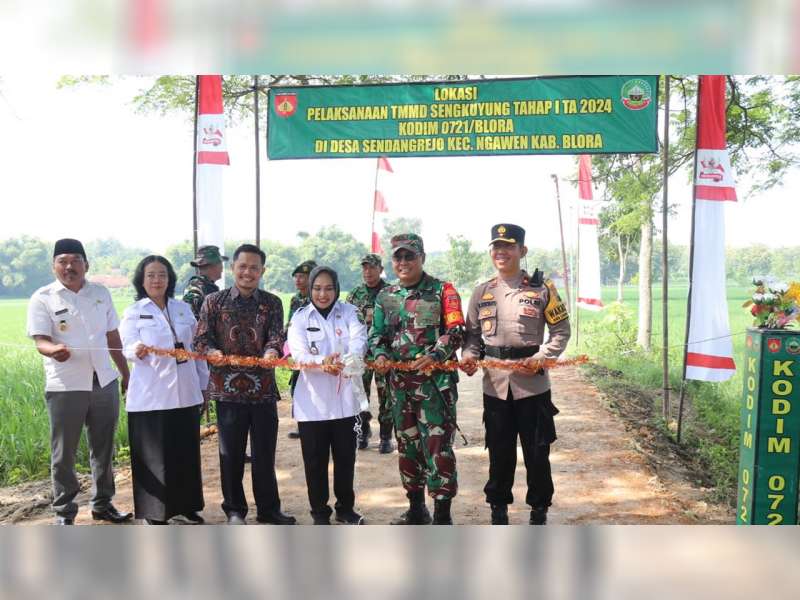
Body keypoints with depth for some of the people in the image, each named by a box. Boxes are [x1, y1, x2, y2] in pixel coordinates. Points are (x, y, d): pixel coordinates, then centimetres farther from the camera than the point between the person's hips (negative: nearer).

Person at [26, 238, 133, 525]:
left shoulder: (101, 293, 8)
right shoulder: (42, 298, -4)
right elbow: (41, 341, -12)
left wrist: (126, 374, 15)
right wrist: (53, 349, -36)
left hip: (105, 382, 4)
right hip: (65, 386, -4)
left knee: (104, 448, 14)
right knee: (64, 453, 5)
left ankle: (102, 504, 28)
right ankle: (64, 512, 19)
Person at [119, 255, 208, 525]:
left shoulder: (183, 308, 9)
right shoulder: (133, 313, -1)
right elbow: (128, 347, -14)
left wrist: (203, 386, 11)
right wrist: (137, 351, -38)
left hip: (185, 393, 4)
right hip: (150, 396, -3)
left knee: (186, 452, 11)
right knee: (154, 455, 1)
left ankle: (185, 505, 26)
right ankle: (154, 512, 14)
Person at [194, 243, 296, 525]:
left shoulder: (272, 303, 7)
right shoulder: (214, 301, 5)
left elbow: (276, 334, -5)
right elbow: (201, 337, -1)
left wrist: (272, 350, -28)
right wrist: (212, 352, -22)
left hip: (263, 388, 1)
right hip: (227, 388, -1)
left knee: (264, 451, 8)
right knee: (231, 453, 9)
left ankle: (268, 509, 23)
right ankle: (234, 510, 24)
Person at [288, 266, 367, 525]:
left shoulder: (349, 312, 1)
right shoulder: (300, 317, 0)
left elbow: (359, 339, -17)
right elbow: (298, 353, -15)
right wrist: (322, 363, -36)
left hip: (344, 399, 1)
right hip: (313, 401, -1)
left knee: (345, 457, 12)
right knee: (315, 460, 7)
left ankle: (346, 508, 30)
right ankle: (320, 512, 24)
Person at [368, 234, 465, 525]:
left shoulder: (442, 291, -3)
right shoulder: (385, 296, 12)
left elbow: (456, 330, -9)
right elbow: (377, 334, 16)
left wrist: (434, 355, -25)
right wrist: (380, 355, -6)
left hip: (435, 380, -5)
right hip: (399, 383, 6)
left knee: (438, 446, -6)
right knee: (407, 445, 15)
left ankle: (442, 515, 7)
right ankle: (416, 509, 30)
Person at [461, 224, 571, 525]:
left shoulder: (541, 288, -2)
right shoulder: (482, 292, 7)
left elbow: (561, 330, 0)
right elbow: (472, 334, 12)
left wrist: (540, 358, -14)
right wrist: (469, 355, -9)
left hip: (532, 384, -2)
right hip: (495, 385, 3)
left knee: (537, 451, 7)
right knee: (499, 451, 12)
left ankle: (539, 510, 24)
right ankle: (498, 507, 29)